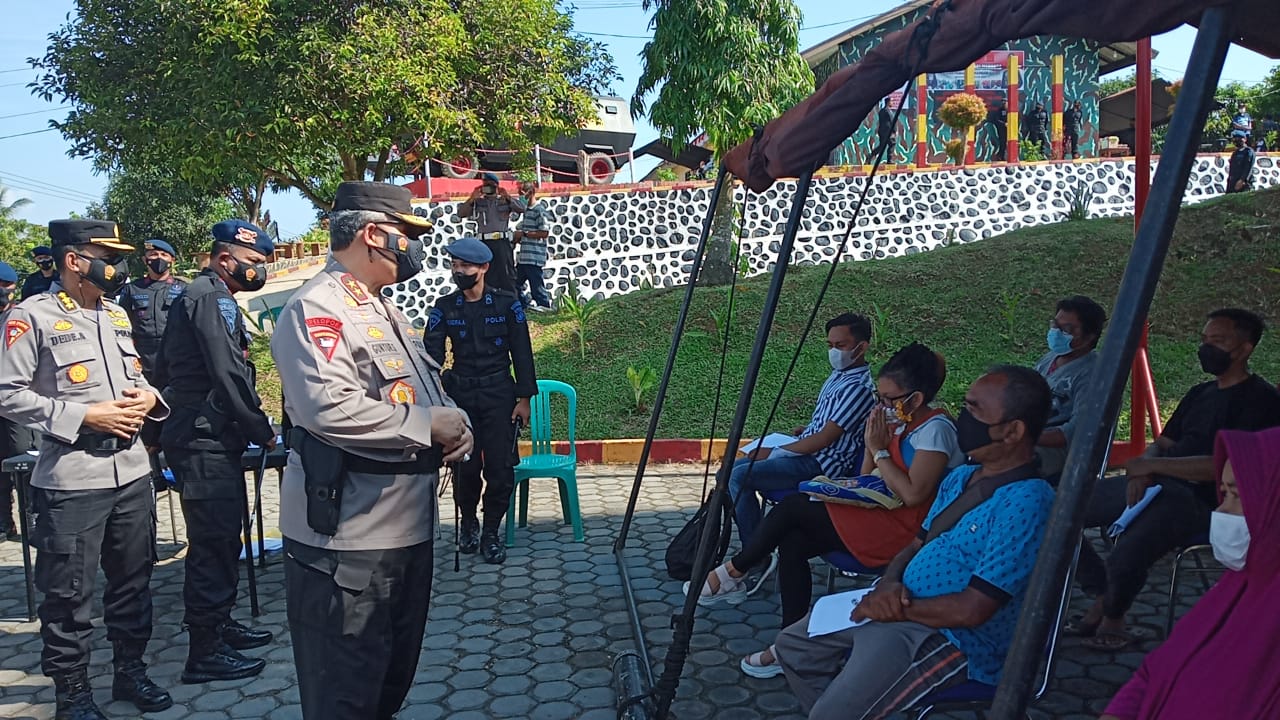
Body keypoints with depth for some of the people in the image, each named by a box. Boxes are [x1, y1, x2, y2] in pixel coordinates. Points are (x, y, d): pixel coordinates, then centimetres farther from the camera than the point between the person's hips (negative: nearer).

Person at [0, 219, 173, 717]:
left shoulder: (118, 315, 14)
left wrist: (147, 397, 0)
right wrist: (84, 417, -17)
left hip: (132, 470, 6)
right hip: (71, 480, -6)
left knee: (133, 581, 15)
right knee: (69, 593, 5)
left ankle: (130, 671, 30)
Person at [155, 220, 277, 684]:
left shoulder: (202, 296, 19)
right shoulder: (212, 298, -13)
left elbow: (168, 369, 24)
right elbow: (229, 375, -21)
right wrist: (263, 432, -12)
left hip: (207, 439, 11)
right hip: (207, 441, -11)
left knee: (222, 537, 18)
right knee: (213, 542, -5)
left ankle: (218, 625, 30)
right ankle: (205, 653, 2)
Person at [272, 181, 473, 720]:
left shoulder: (385, 310, 17)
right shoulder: (316, 309, -15)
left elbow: (423, 393, 21)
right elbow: (328, 408, -30)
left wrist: (454, 424, -2)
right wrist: (428, 425, -20)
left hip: (408, 527, 10)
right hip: (347, 539, -10)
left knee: (395, 676, 23)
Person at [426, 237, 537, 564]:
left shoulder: (507, 304, 0)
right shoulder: (444, 308, 3)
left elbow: (522, 353, 1)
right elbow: (433, 354, -3)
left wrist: (524, 398, -2)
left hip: (499, 394, -1)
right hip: (461, 395, 1)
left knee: (501, 468, -4)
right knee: (466, 466, 1)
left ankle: (490, 533, 15)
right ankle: (468, 522, 29)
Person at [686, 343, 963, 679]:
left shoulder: (935, 429, -13)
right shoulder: (897, 422, 13)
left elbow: (912, 494, -22)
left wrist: (880, 450, -14)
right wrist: (872, 444, -1)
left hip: (904, 531, -9)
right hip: (879, 517, 9)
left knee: (792, 508, -15)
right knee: (792, 542, -12)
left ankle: (731, 575, 2)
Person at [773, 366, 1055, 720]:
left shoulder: (1025, 502, -22)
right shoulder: (960, 477, 8)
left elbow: (971, 610, -25)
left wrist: (897, 608, -13)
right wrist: (888, 585, -8)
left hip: (953, 639, -9)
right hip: (901, 609, 9)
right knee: (793, 645, 11)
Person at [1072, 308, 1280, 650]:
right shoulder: (1200, 394, 21)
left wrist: (1152, 466, -16)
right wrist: (1142, 470, -4)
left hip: (1199, 499, -8)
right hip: (1155, 482, 9)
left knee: (1123, 560, -32)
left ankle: (1112, 618, 2)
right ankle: (1101, 598, 6)